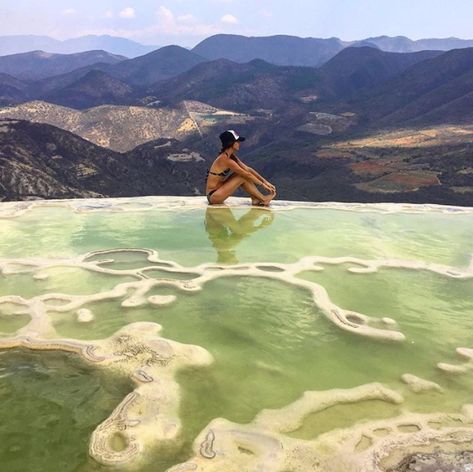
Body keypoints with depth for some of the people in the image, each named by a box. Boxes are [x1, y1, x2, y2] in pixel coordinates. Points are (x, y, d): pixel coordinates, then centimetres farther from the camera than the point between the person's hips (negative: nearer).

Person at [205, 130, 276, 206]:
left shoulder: (231, 156, 6)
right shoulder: (225, 159, -22)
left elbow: (248, 169, 6)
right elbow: (247, 174, -18)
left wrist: (265, 181, 2)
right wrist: (263, 184, -9)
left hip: (217, 191, 9)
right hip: (213, 196, -9)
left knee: (243, 175, 2)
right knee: (243, 177, -13)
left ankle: (256, 199, -1)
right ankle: (263, 199, -3)